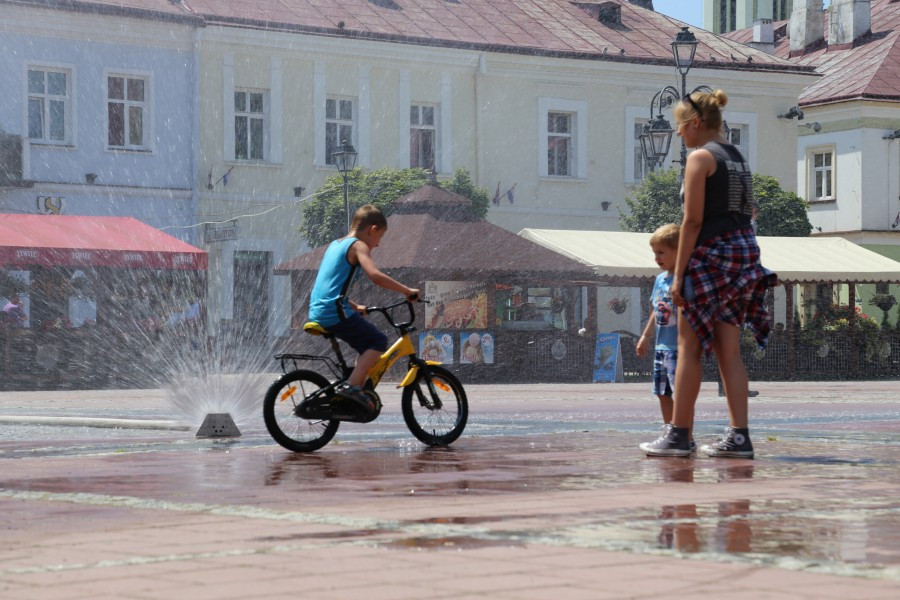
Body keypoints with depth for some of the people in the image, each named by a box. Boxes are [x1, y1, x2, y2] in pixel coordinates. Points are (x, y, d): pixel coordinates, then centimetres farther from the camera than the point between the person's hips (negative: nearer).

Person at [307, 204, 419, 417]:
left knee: (367, 345, 19)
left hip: (317, 312, 9)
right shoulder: (358, 246, -5)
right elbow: (375, 276, -21)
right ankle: (352, 387, -18)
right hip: (335, 312, -9)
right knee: (378, 341, -5)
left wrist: (354, 307, 32)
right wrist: (407, 291, -15)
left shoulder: (335, 245, 23)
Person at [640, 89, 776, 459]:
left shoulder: (700, 157, -8)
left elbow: (693, 220, -14)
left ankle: (678, 435, -1)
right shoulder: (737, 158, 17)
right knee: (729, 350, 6)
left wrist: (679, 274, -14)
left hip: (712, 253, -8)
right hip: (745, 249, 8)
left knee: (689, 347, -2)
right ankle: (738, 436, 1)